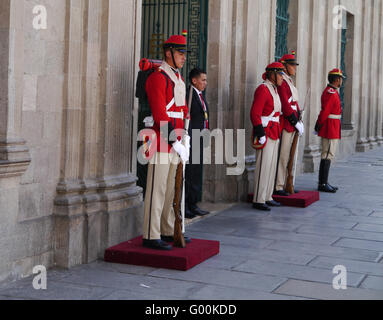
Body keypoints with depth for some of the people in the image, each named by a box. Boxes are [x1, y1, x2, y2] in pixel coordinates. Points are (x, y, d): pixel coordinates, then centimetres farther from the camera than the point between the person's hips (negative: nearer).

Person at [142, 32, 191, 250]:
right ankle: (151, 236, 1)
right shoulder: (158, 77, -12)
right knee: (157, 189, -5)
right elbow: (160, 115, -18)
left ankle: (168, 231, 25)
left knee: (172, 189, 15)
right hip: (162, 142, -9)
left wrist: (185, 140, 10)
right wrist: (176, 142, -20)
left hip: (175, 143, 9)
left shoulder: (179, 78, 18)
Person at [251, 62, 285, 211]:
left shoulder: (274, 90, 16)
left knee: (271, 166, 13)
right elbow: (255, 113, -19)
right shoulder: (263, 89, -14)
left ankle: (267, 197, 20)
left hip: (274, 133, 10)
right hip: (266, 132, -10)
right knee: (263, 166, -8)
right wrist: (261, 135, -22)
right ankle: (258, 200, -4)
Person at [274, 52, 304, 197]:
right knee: (282, 157, -6)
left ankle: (286, 184, 19)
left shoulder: (289, 82, 19)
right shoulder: (281, 83, -13)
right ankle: (278, 187, -2)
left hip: (292, 125, 10)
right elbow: (285, 105, -19)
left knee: (289, 157, 13)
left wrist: (300, 122, 9)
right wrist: (296, 123, -17)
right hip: (285, 124, -10)